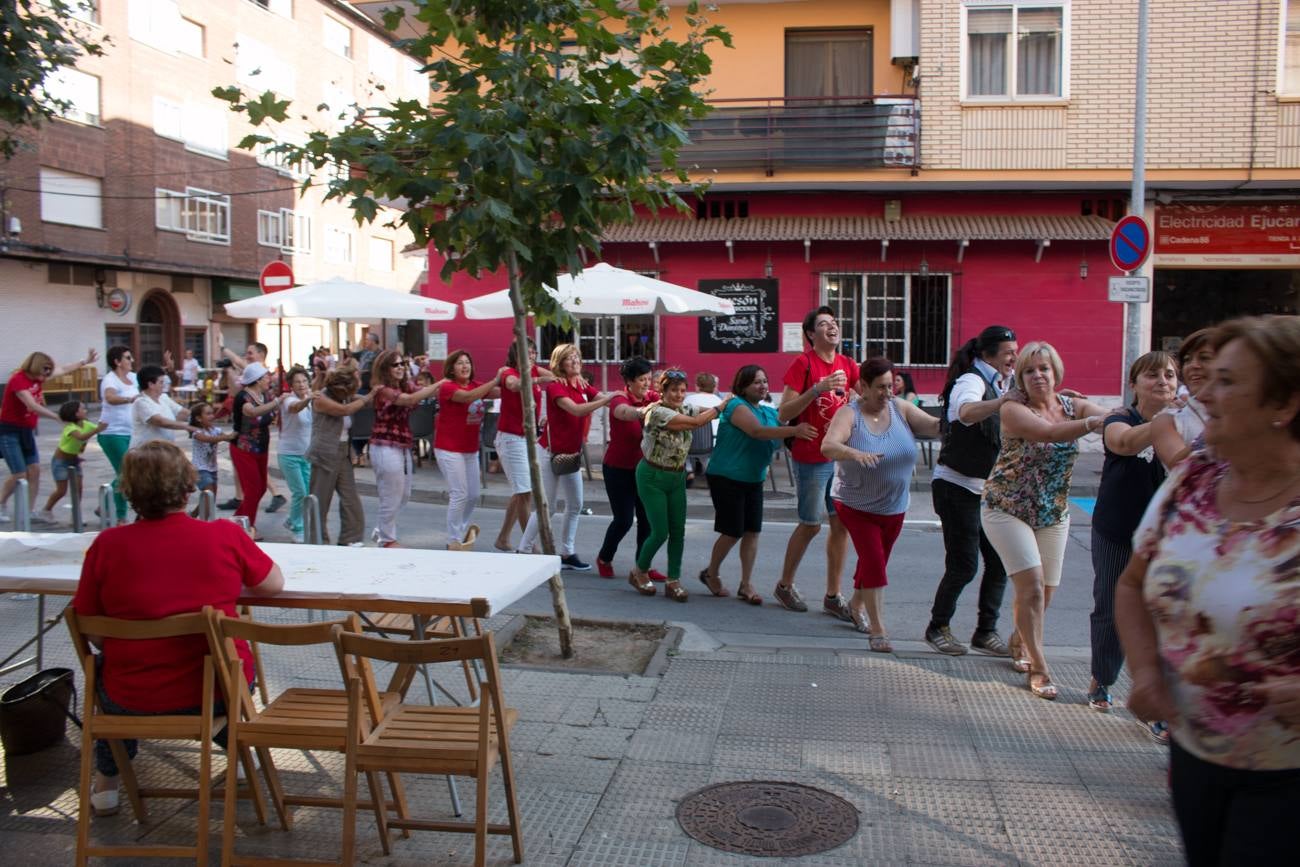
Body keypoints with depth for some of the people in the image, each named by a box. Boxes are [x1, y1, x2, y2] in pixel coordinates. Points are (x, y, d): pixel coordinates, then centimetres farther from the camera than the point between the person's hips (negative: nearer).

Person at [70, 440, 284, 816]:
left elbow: (91, 630, -4)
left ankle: (106, 784, 42)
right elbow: (274, 584, 3)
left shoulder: (106, 545, -12)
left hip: (133, 699, 0)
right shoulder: (226, 535, -12)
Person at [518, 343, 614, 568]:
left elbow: (606, 399, -8)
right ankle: (523, 551, 7)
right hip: (550, 452, -8)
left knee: (575, 505, 9)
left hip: (572, 453, 8)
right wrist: (606, 400, -35)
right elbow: (576, 410, -31)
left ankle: (566, 553, 18)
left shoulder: (583, 387, 5)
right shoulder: (555, 386, -16)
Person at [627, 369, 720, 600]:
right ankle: (639, 573, 19)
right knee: (660, 532, -5)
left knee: (678, 531, 2)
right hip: (653, 478, -7)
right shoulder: (658, 412, -20)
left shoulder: (685, 409, 3)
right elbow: (697, 423, -24)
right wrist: (722, 406, -16)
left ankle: (673, 581, 11)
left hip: (677, 477, 7)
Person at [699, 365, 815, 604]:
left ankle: (746, 584, 13)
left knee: (752, 532, 4)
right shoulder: (737, 406, -15)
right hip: (727, 478, -7)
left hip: (754, 479, 7)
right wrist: (793, 430, -40)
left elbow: (775, 443, 16)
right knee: (733, 532, -2)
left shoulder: (769, 411, 9)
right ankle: (711, 574, 20)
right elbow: (757, 431, -31)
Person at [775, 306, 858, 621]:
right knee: (811, 525, 3)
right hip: (811, 458, -6)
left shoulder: (847, 365, 8)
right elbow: (783, 414, -15)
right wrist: (818, 389, -25)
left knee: (841, 524, 6)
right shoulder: (803, 363, -11)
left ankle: (833, 596, 16)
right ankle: (785, 585, 23)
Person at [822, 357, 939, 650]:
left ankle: (857, 604, 44)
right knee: (874, 562, -11)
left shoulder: (901, 408, -5)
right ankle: (877, 630, -2)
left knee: (876, 562, 18)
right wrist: (855, 453, -52)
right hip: (857, 506, -4)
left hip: (894, 507, 5)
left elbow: (935, 426, -14)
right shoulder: (849, 414, -17)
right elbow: (828, 446, -33)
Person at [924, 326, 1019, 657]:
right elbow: (967, 412, -40)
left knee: (999, 561, 4)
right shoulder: (971, 381, -16)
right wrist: (1002, 400, -57)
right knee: (964, 564, -6)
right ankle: (937, 627, 13)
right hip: (957, 486, -8)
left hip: (991, 489, 8)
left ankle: (986, 632, 16)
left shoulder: (1004, 382, 10)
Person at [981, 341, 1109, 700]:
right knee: (1031, 584, -14)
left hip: (1053, 513, 5)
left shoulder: (1074, 406, -3)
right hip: (1006, 508, -5)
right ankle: (1039, 667, -1)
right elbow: (1049, 433, -34)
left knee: (1045, 591, 11)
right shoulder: (1013, 409, -17)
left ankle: (1019, 640, 40)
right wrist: (1092, 424, -47)